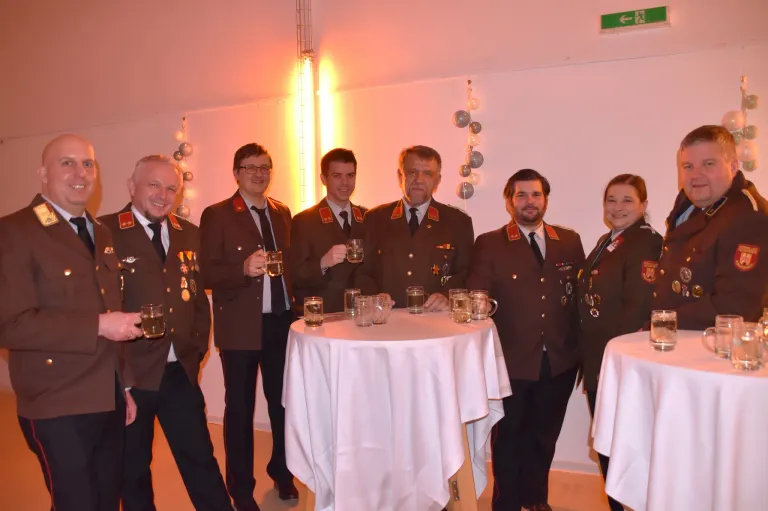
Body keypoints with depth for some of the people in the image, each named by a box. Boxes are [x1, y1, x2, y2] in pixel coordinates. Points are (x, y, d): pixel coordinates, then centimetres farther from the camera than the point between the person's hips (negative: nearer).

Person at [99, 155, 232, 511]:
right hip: (130, 374, -4)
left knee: (200, 458, 14)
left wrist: (199, 347, 7)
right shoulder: (105, 232, -9)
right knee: (133, 467, 15)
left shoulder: (188, 234, 9)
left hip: (181, 371, 4)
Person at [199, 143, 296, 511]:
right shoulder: (216, 215, -4)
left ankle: (282, 473, 36)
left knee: (283, 401, 14)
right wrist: (244, 269, -27)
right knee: (239, 408, 9)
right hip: (240, 326, -4)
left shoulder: (282, 212, 11)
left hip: (282, 321, 4)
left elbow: (291, 260, 13)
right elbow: (208, 273, -10)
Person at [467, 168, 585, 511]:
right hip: (512, 360, -3)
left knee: (544, 437, 20)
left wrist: (581, 348, -2)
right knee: (509, 439, 13)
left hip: (560, 360, 3)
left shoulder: (569, 241, 6)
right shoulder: (489, 244, -4)